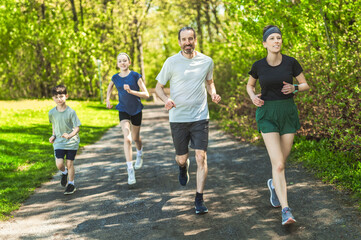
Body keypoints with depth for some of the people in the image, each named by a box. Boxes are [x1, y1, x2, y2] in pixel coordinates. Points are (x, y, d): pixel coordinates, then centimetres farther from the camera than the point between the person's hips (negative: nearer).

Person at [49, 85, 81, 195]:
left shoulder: (71, 112, -12)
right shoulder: (52, 113, -1)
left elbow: (77, 128, -10)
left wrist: (69, 135, -27)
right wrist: (53, 135, 7)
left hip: (72, 142, -2)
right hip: (58, 142, 2)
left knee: (70, 163, 3)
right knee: (59, 164, -10)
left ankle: (71, 184, 22)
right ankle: (64, 173, 26)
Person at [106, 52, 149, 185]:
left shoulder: (135, 76, -13)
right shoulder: (115, 78, -4)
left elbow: (146, 94, -15)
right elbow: (110, 86, 22)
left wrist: (131, 91, -28)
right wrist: (108, 99, 9)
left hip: (136, 110, 0)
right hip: (123, 110, 0)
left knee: (135, 138, 16)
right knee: (127, 139, -17)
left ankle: (140, 154, 52)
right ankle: (130, 171, -16)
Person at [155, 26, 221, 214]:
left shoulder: (207, 62, 2)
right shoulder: (171, 62, -4)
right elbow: (159, 87, 3)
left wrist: (213, 94, -1)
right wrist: (166, 100, -18)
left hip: (200, 117, 1)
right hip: (178, 118, 0)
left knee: (201, 157, -8)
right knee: (181, 158, 10)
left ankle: (199, 199, 2)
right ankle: (183, 167, 50)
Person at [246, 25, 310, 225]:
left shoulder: (291, 62, -3)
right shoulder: (258, 66, -2)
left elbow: (305, 85, 7)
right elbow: (249, 85, 16)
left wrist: (294, 88, -15)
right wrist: (253, 98, -6)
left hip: (288, 113, 2)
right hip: (267, 115, -2)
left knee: (281, 161, 11)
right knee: (278, 164, -14)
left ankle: (273, 184, 46)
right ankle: (286, 211, -14)